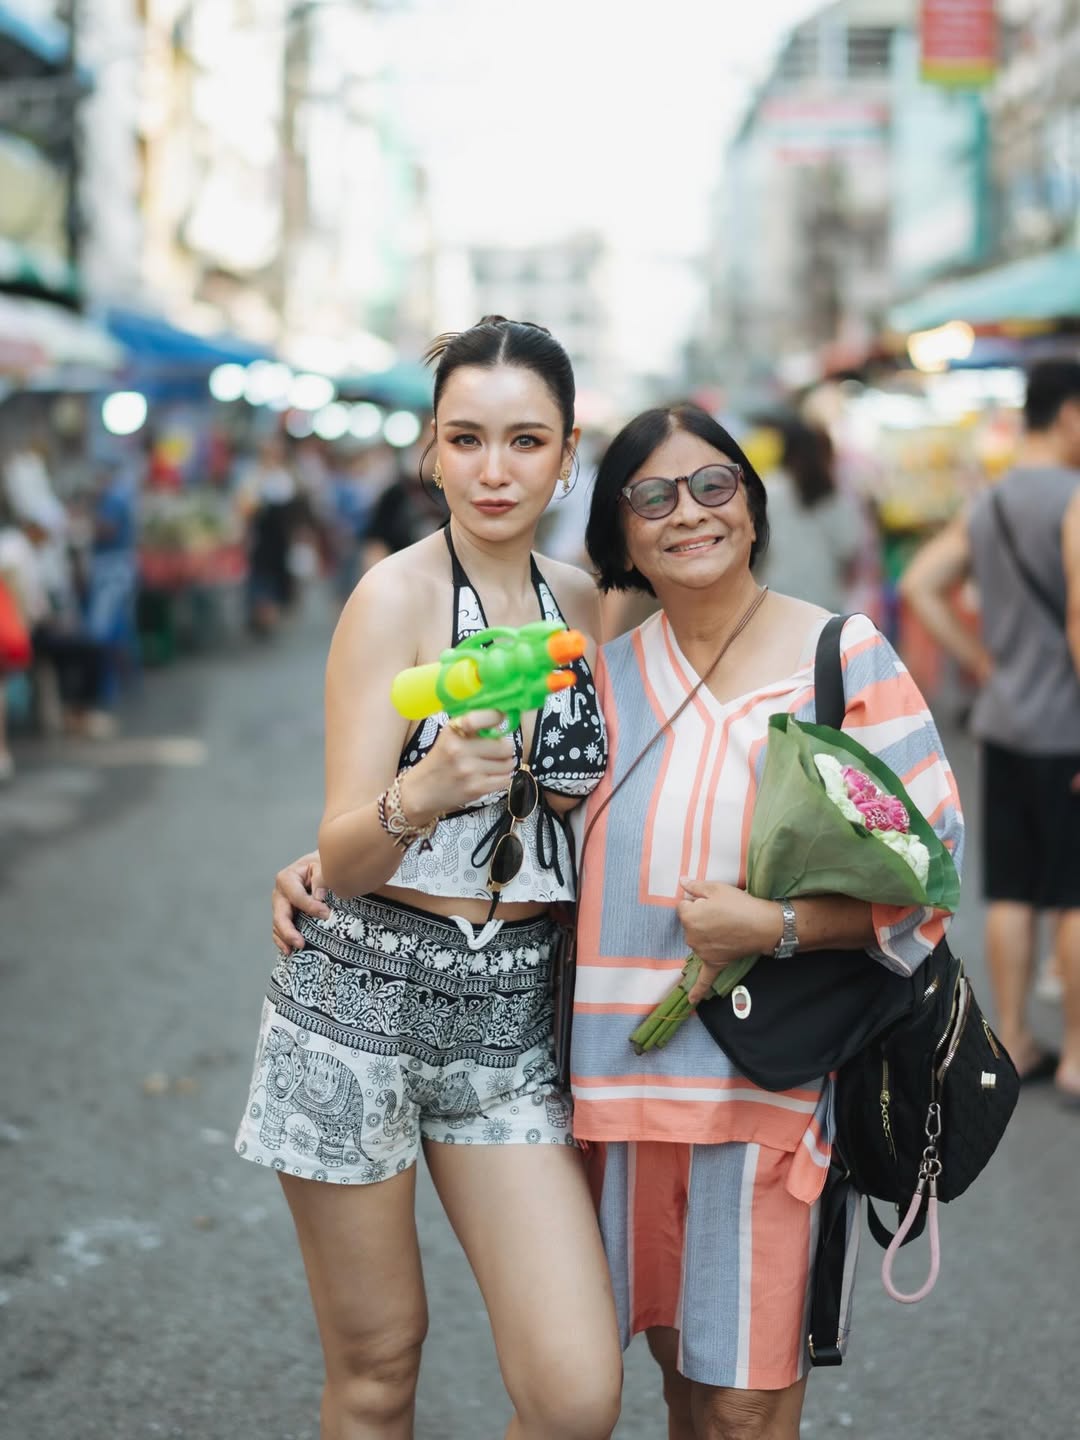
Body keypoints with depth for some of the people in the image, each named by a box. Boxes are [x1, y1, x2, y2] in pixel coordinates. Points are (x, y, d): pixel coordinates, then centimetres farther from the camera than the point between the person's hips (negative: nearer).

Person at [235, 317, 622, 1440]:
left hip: (514, 1015, 4)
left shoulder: (584, 604, 7)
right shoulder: (396, 596, -8)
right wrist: (422, 795, -32)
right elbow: (342, 857, -14)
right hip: (362, 1003, -4)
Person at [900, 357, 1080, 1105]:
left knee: (1011, 894, 12)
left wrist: (985, 664, 8)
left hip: (1002, 724, 7)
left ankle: (1015, 1044, 20)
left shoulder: (985, 507, 9)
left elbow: (921, 584, 10)